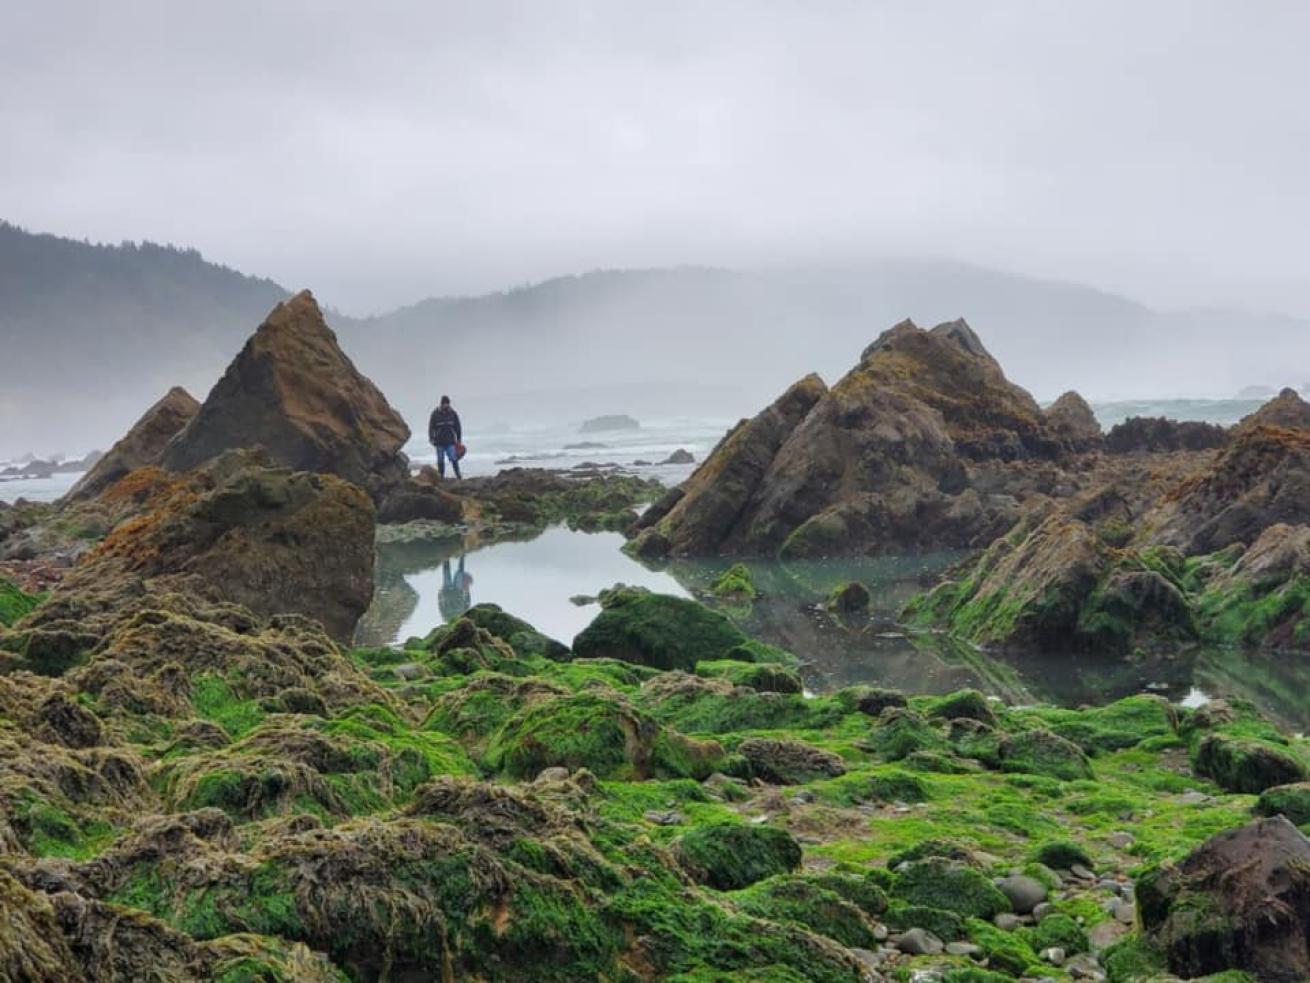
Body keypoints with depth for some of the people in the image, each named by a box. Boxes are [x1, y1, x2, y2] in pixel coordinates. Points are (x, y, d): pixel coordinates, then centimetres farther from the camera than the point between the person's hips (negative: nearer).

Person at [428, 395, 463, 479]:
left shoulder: (453, 413, 3)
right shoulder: (436, 414, -2)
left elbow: (458, 427, 11)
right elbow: (431, 427, 2)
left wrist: (459, 439, 10)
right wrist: (431, 438, -8)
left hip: (450, 441, 0)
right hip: (439, 442, 0)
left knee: (453, 459, -8)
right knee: (440, 460, 3)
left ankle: (458, 474, -1)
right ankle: (441, 477, 10)